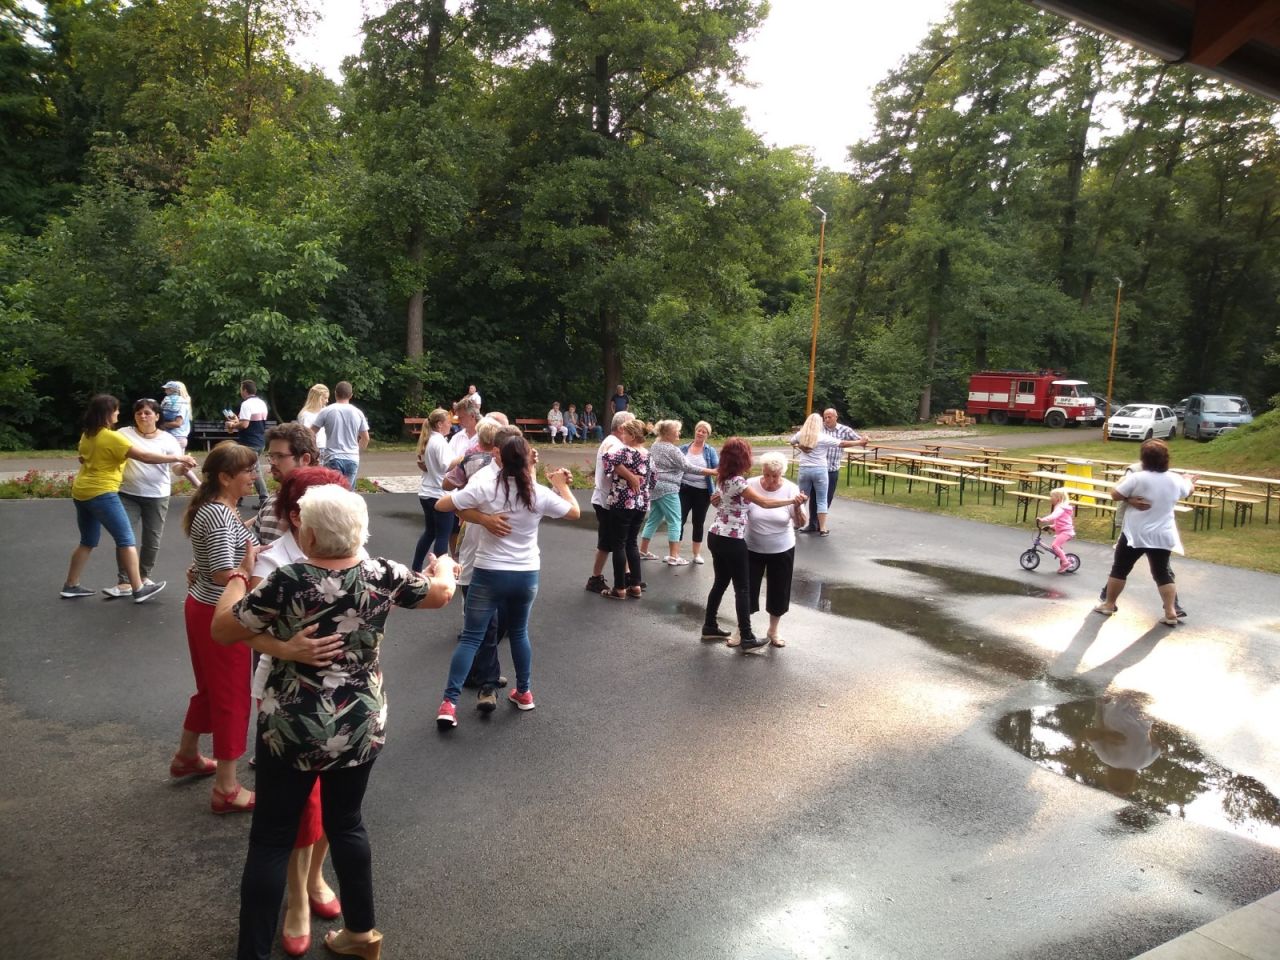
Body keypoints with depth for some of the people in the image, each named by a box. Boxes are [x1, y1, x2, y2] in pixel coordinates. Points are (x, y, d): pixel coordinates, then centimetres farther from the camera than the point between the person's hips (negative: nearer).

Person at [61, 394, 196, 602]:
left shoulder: (87, 435, 9)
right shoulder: (112, 437, -17)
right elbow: (144, 456, -19)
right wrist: (177, 457, -15)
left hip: (81, 493, 9)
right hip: (101, 494, -9)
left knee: (88, 541, 19)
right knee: (126, 540, -3)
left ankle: (70, 586, 23)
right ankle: (139, 589, -2)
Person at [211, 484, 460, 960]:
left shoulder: (288, 581, -20)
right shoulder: (382, 575, -9)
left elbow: (222, 631, -8)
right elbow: (441, 592, 9)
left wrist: (240, 574, 7)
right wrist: (445, 565, 32)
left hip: (294, 729, -4)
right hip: (362, 728, 4)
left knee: (271, 839, 11)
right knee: (346, 824, 22)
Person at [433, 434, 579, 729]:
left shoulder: (485, 488, -12)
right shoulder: (540, 493, -6)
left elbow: (440, 505, -6)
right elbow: (574, 512, 9)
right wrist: (562, 484, 22)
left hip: (488, 573, -2)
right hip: (527, 575, 2)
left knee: (470, 637, 3)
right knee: (519, 632, 23)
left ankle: (449, 703, -3)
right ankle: (523, 693, 33)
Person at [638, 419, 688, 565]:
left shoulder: (654, 446, 12)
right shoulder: (672, 449, -14)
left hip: (654, 487, 9)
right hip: (668, 489, -9)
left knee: (653, 519, 15)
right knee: (674, 521, -2)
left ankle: (643, 551, 19)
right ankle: (673, 556, -2)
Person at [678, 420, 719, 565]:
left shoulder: (710, 451, 0)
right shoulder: (684, 448, 4)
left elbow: (717, 470, -5)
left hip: (702, 492, 0)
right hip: (685, 489, 0)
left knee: (699, 522, 9)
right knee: (680, 520, -2)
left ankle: (697, 554, 19)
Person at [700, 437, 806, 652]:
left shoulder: (724, 478, 7)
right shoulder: (737, 481, -21)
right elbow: (764, 502, -19)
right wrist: (793, 500, -10)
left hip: (716, 537, 9)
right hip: (731, 541, -9)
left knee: (721, 583, 19)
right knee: (742, 588, 0)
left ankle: (709, 627, 27)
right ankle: (747, 638, 6)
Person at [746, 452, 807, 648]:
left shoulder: (791, 489, -13)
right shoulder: (750, 485, -15)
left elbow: (800, 524, -14)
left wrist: (797, 507, -34)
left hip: (782, 550, 1)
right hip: (753, 549, -1)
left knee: (779, 591, 12)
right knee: (747, 589, 7)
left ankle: (773, 631, 34)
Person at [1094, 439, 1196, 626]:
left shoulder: (1137, 478, -16)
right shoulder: (1175, 480, 1)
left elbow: (1115, 494, -10)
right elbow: (1188, 491, 23)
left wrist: (1129, 498, 10)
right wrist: (1189, 480, 44)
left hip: (1136, 535, -4)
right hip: (1162, 536, 4)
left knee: (1119, 569, 10)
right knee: (1162, 573, 11)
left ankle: (1108, 605, 18)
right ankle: (1171, 613, 7)